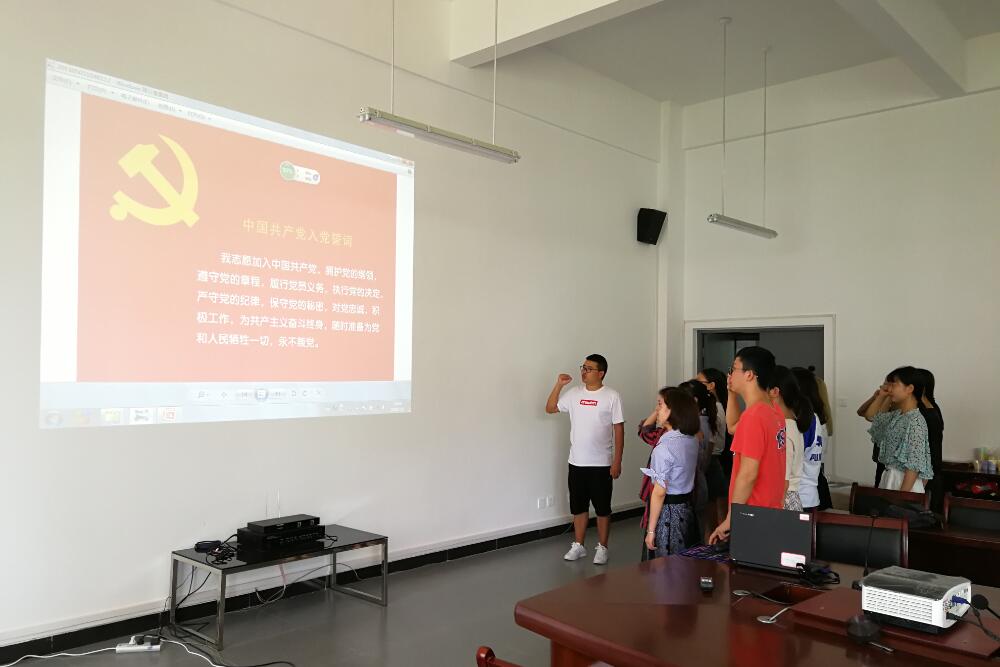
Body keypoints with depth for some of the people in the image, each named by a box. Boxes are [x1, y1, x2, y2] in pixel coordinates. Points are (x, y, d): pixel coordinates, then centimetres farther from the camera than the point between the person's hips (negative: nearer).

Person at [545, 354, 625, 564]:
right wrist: (559, 384, -3)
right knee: (578, 506, 13)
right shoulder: (574, 393, 5)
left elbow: (619, 430, -7)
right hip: (576, 462, 4)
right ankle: (578, 545, 26)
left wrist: (617, 461, -10)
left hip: (601, 464, -4)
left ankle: (602, 548, 20)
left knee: (602, 508, 7)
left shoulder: (611, 396, -7)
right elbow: (550, 408, 9)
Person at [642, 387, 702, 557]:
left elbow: (659, 492, -19)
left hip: (668, 512, -7)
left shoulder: (664, 447, -19)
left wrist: (651, 530, -12)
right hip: (687, 509, 7)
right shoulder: (692, 440, 2)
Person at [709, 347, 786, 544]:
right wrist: (732, 393, 16)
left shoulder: (753, 416, -19)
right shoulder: (775, 415, 8)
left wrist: (730, 520, -15)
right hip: (772, 515, 9)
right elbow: (733, 426, 27)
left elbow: (748, 474, -21)